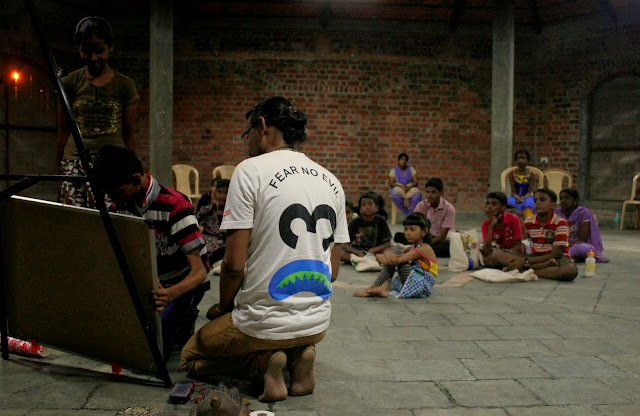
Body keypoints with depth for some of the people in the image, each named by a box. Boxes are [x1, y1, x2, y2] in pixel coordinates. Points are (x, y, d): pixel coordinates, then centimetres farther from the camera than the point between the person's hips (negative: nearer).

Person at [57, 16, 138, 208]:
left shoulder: (124, 85, 8)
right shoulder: (71, 83, 10)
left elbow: (129, 134, 9)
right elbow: (63, 132, 12)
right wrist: (59, 172, 10)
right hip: (75, 163, 1)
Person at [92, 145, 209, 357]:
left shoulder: (174, 205, -25)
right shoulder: (119, 207, -4)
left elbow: (199, 272, -30)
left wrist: (169, 295, -51)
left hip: (183, 284, -6)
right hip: (145, 284, 7)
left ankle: (184, 323, 8)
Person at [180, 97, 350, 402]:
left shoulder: (250, 170, -12)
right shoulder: (332, 182, 7)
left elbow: (234, 263, -15)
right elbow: (332, 271, 10)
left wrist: (223, 307, 3)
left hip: (265, 323, -6)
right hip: (318, 323, 6)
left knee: (190, 354, 21)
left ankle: (263, 363, -5)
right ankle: (299, 355, 6)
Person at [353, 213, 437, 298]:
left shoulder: (424, 249, -14)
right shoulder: (412, 248, 15)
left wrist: (378, 256, -6)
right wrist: (388, 253, -19)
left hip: (421, 286, -9)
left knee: (396, 250, -16)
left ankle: (374, 288, -13)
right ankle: (384, 288, -15)